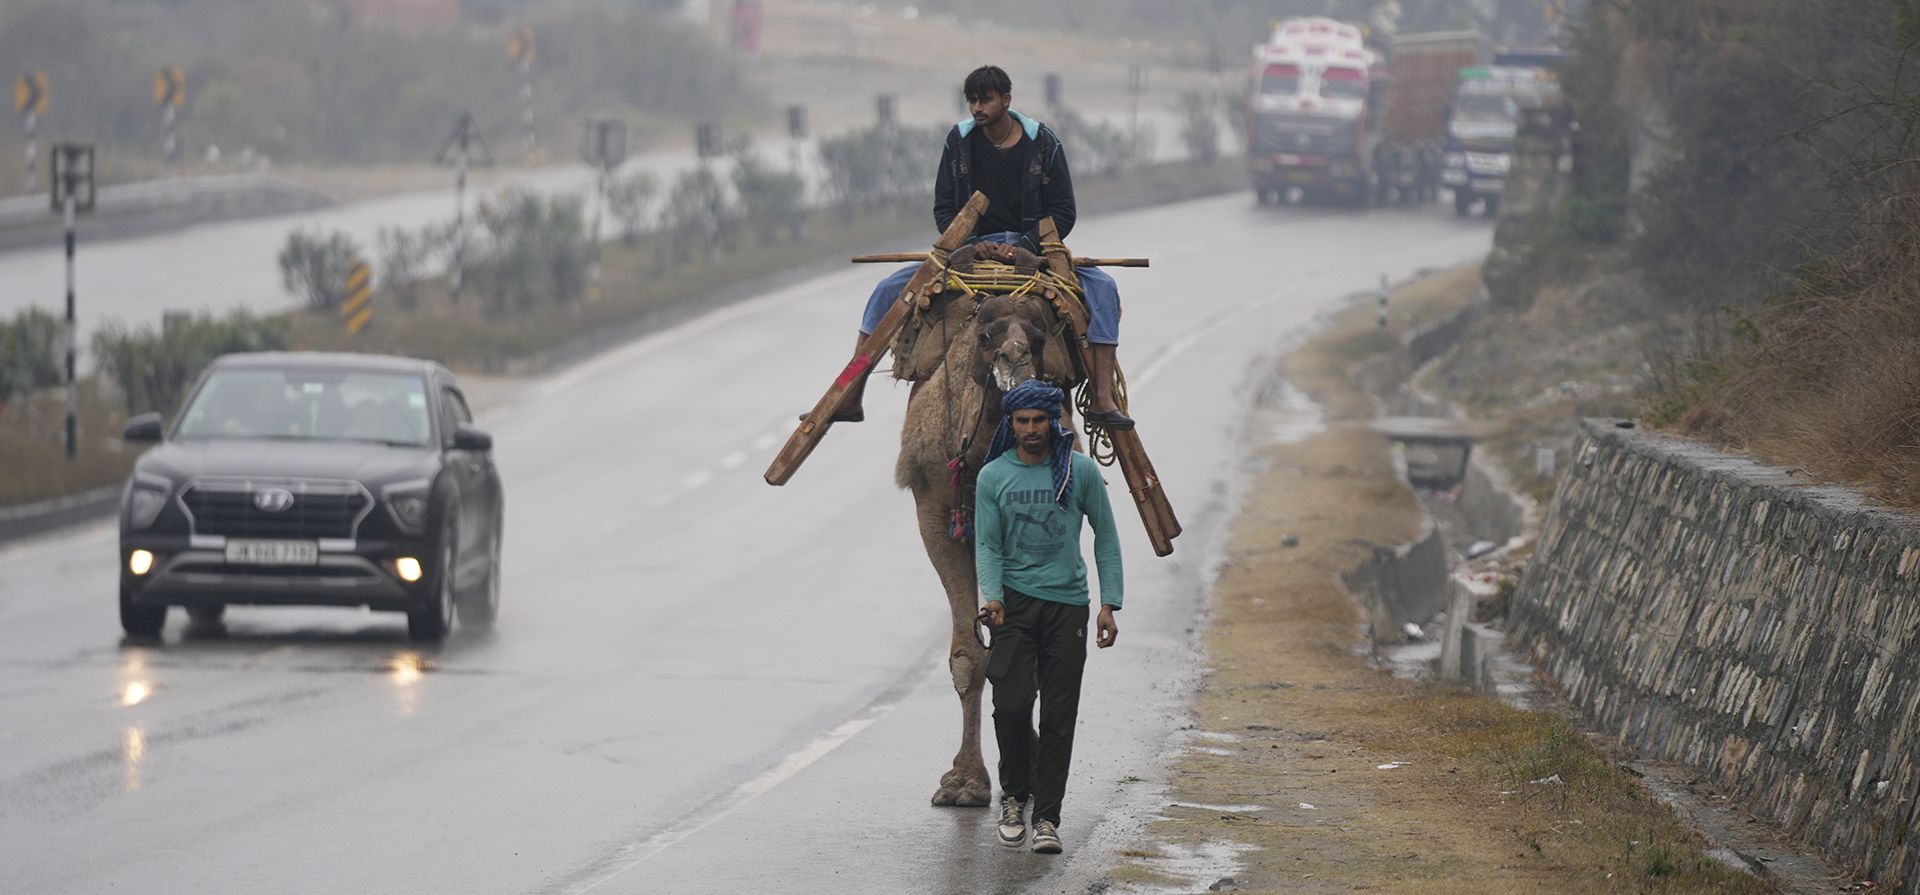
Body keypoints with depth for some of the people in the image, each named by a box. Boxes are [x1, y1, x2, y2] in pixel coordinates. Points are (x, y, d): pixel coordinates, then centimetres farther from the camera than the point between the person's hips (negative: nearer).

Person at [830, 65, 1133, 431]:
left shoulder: (1042, 143, -5)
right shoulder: (959, 141, 1)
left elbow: (1063, 213, -4)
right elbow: (943, 209, 3)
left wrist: (1022, 247, -19)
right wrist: (971, 246, -16)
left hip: (1031, 247, -2)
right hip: (971, 248, 2)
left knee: (1101, 285, -27)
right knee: (890, 288, -15)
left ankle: (1102, 401, -32)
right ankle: (850, 398, -13)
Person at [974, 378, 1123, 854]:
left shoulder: (1081, 471, 3)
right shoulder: (993, 476, 4)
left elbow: (1105, 538, 9)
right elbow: (987, 546, 3)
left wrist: (1110, 603, 2)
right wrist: (992, 597, -15)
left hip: (1067, 603, 0)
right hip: (1015, 601, 0)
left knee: (1058, 716, -1)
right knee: (1011, 703, -12)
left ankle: (1046, 818, 5)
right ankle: (1014, 793, 13)